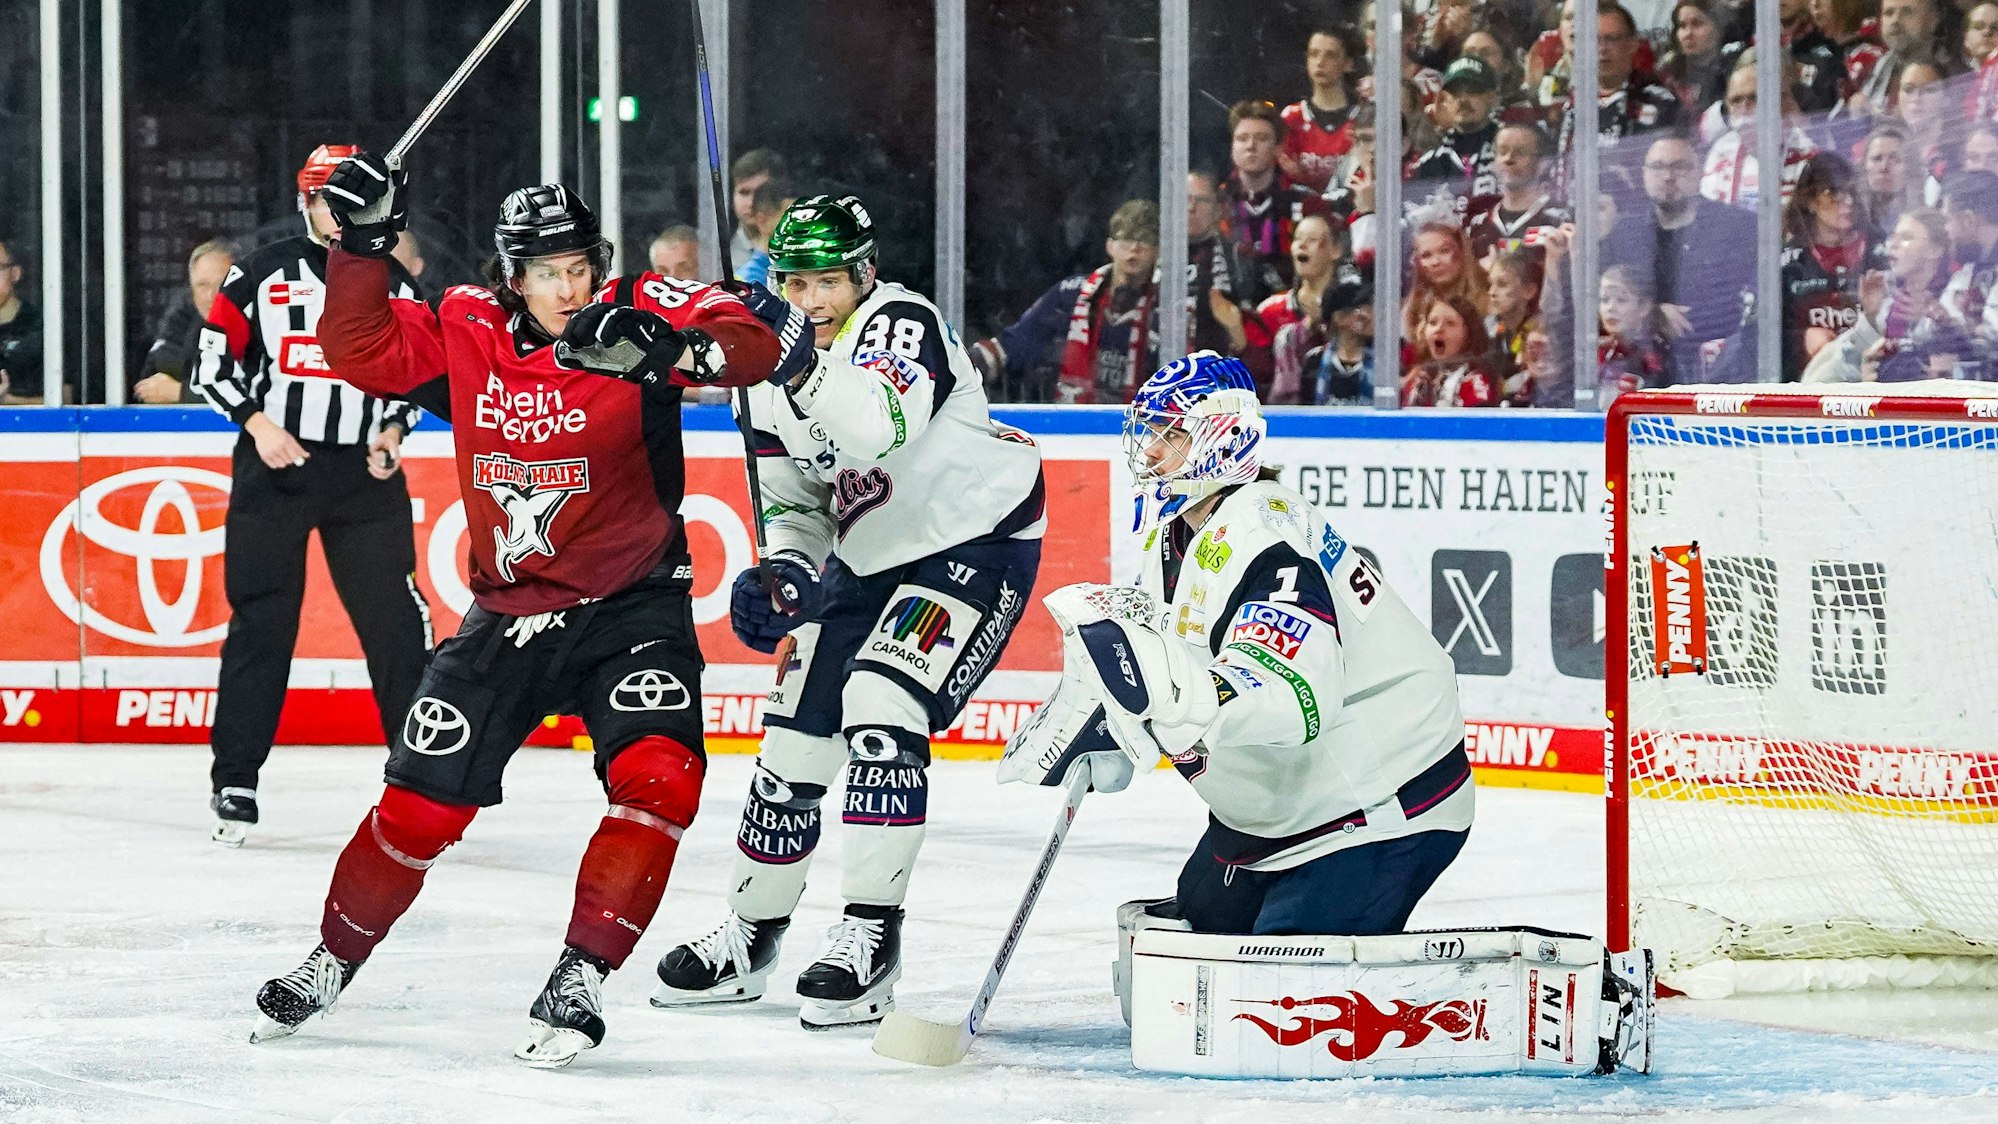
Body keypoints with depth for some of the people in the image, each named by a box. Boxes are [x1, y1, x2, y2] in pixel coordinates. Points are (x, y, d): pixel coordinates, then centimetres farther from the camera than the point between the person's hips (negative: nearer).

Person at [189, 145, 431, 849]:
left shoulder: (391, 284, 8)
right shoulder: (263, 274, 1)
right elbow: (213, 360, 2)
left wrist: (395, 429, -1)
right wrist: (258, 423, -11)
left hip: (366, 473, 2)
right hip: (274, 467, -2)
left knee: (394, 618, -3)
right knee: (262, 621, -2)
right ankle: (234, 779, 3)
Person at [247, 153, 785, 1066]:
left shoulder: (635, 315, -13)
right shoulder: (464, 333, -3)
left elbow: (755, 348, -25)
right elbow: (358, 347, -2)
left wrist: (667, 350, -44)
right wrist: (364, 243, -15)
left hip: (632, 605, -2)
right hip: (509, 614, 2)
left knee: (658, 778, -26)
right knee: (419, 806, 5)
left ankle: (580, 980, -18)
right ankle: (334, 957, 29)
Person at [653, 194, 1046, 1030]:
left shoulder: (903, 324, -20)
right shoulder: (770, 377, 2)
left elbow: (876, 429, -39)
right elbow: (795, 505, 10)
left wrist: (807, 366, -49)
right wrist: (781, 577, -9)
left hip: (976, 543, -7)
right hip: (867, 559, 8)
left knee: (878, 708, -24)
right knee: (796, 733, 5)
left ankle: (871, 937, -18)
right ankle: (751, 935, 24)